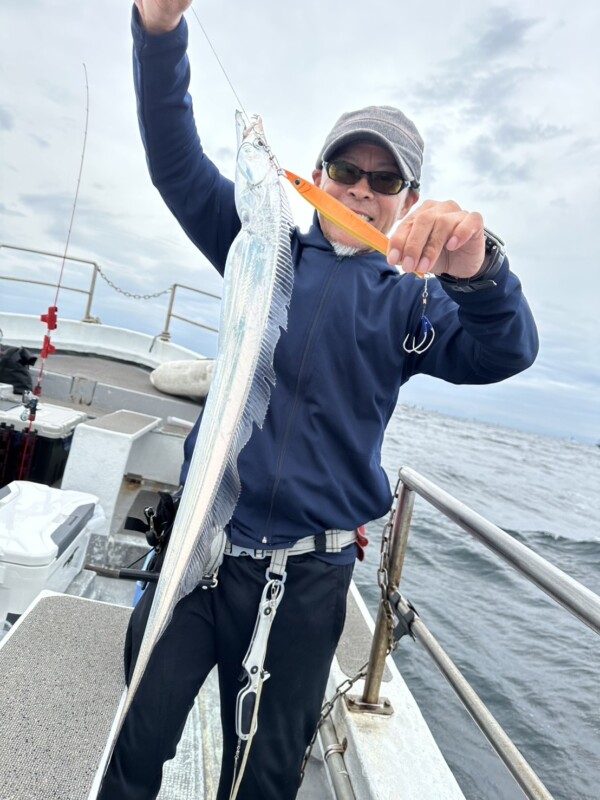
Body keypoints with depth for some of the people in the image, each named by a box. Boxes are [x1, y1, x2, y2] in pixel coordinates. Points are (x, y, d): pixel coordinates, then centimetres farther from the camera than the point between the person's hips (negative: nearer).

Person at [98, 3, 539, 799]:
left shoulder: (411, 299, 3)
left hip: (308, 574, 0)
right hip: (202, 543, 1)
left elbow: (506, 352, -13)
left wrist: (477, 270, -34)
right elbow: (177, 163, 0)